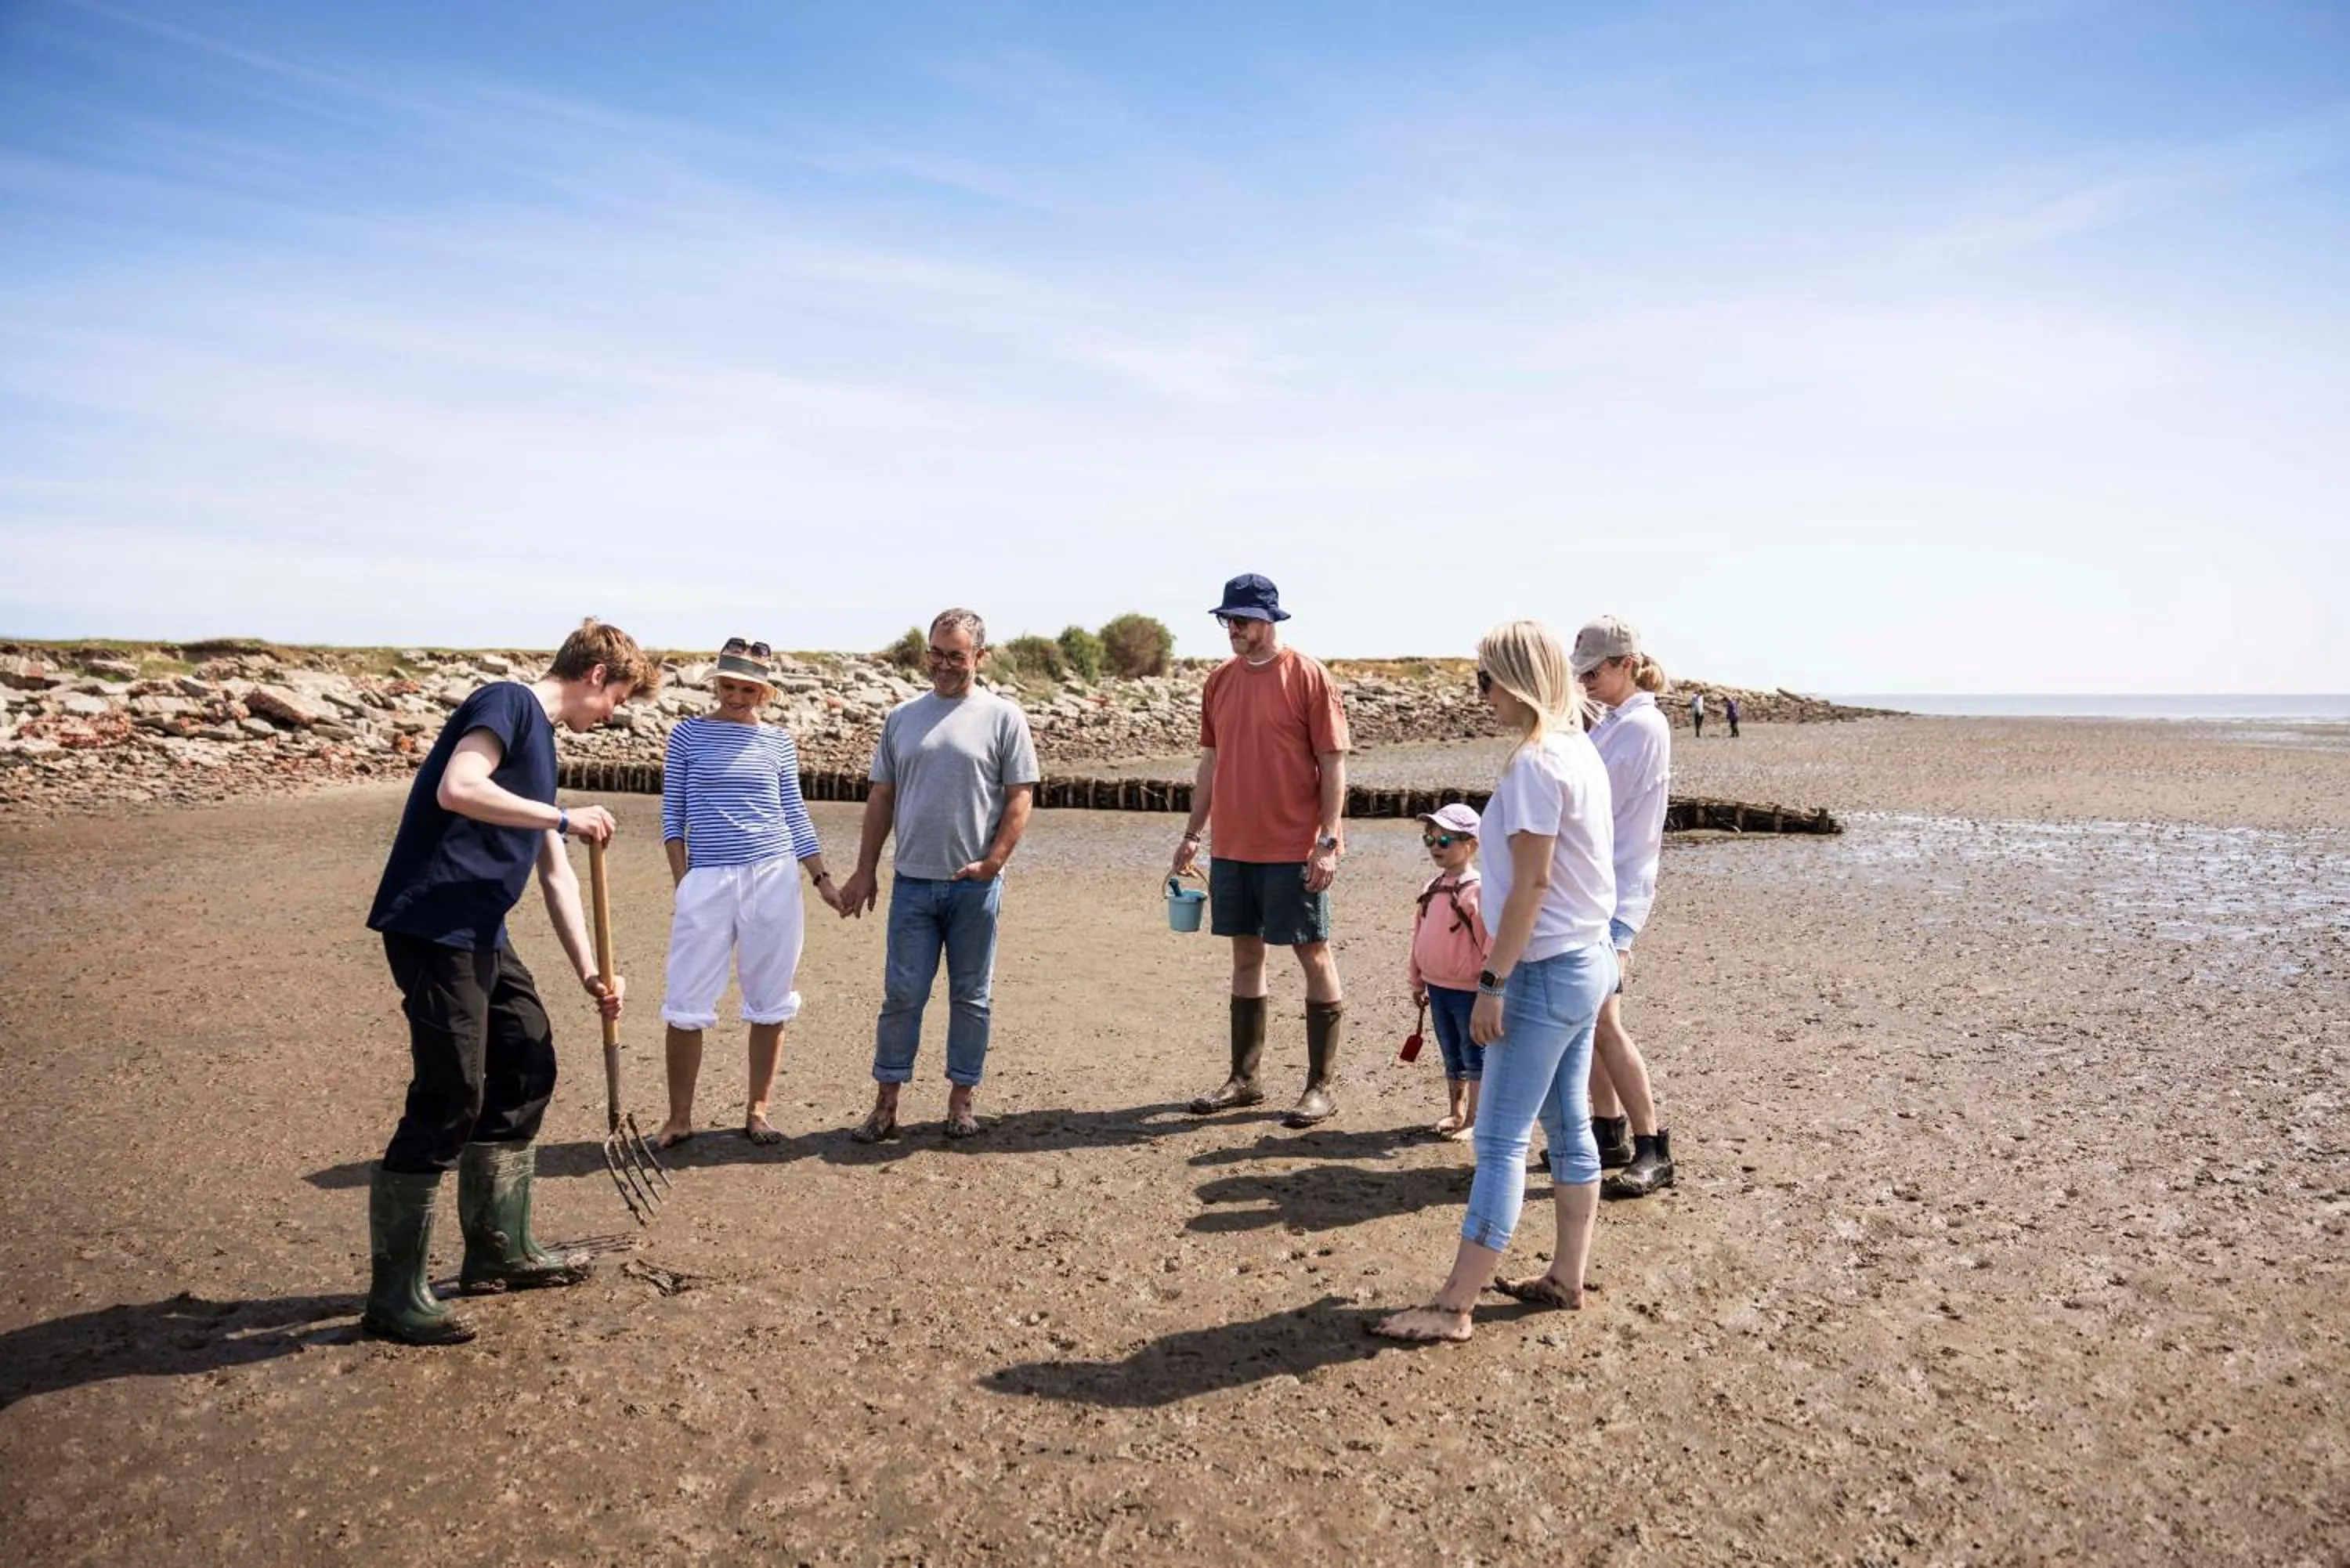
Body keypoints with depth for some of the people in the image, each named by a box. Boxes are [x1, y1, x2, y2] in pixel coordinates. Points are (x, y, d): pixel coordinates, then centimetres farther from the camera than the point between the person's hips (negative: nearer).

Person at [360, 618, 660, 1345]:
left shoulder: (539, 740, 21)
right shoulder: (508, 703, -6)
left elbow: (556, 874, 22)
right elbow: (456, 789, -25)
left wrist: (589, 971, 18)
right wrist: (564, 817, -17)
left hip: (480, 934, 10)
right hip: (433, 926, -10)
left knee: (526, 1069, 15)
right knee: (449, 1101, -8)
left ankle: (499, 1250, 28)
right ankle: (393, 1295, 4)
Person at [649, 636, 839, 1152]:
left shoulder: (778, 741, 7)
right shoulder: (688, 734, 4)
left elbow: (795, 816, 11)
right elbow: (672, 815, 6)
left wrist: (822, 878, 6)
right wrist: (682, 883, -1)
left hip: (774, 878, 1)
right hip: (707, 879, -1)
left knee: (770, 1004, 6)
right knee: (687, 1005, 0)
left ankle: (757, 1112, 19)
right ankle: (679, 1117, 15)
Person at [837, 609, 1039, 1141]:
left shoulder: (1003, 717, 0)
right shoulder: (902, 717, 10)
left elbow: (1020, 796, -3)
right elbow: (881, 797, 13)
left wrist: (992, 862, -13)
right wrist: (865, 870, 9)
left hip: (975, 884, -2)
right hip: (912, 881, 3)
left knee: (970, 997, 8)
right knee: (901, 995, 5)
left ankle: (961, 1101, 20)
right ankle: (886, 1105, 14)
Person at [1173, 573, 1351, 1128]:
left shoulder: (1307, 676, -8)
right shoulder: (1220, 681, 9)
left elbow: (1333, 763, -9)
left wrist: (1327, 842, -14)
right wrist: (1191, 834, 13)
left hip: (1294, 849, -6)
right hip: (1232, 847, 6)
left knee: (1314, 956, 2)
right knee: (1246, 955, 13)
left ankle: (1323, 1084, 11)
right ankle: (1244, 1078, 23)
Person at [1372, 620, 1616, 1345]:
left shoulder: (1535, 762, -19)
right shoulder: (1580, 750, 10)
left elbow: (1531, 883, -21)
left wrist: (1492, 981, -17)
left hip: (1548, 972, -10)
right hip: (1589, 960, 10)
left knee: (1500, 1141, -4)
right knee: (1569, 1127, 16)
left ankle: (1453, 1307, 3)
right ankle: (1566, 1278, 28)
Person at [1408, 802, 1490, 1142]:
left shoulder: (1480, 891, -17)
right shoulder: (1432, 889, 6)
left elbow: (1493, 945, -17)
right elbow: (1420, 936, 13)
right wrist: (1418, 982, 15)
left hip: (1469, 990, -7)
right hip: (1437, 986, 7)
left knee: (1474, 1056, 6)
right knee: (1451, 1055, 19)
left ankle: (1473, 1119, 15)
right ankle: (1455, 1112, 31)